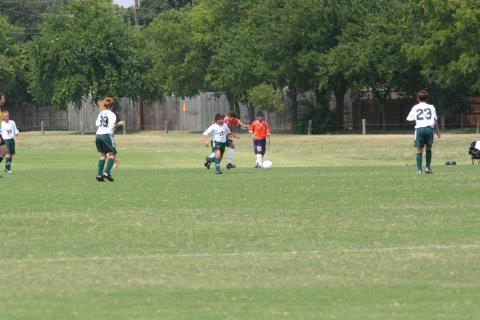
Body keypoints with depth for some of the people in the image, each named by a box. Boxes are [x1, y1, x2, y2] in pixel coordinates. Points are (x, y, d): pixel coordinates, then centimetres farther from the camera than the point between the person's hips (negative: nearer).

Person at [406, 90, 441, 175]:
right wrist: (438, 131, 10)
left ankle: (419, 169, -5)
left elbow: (409, 119, 14)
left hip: (419, 129, -1)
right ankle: (428, 167, 12)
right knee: (428, 148, 17)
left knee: (419, 150, 2)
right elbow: (435, 120, 6)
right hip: (429, 128, 1)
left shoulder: (415, 108, 10)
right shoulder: (431, 107, 11)